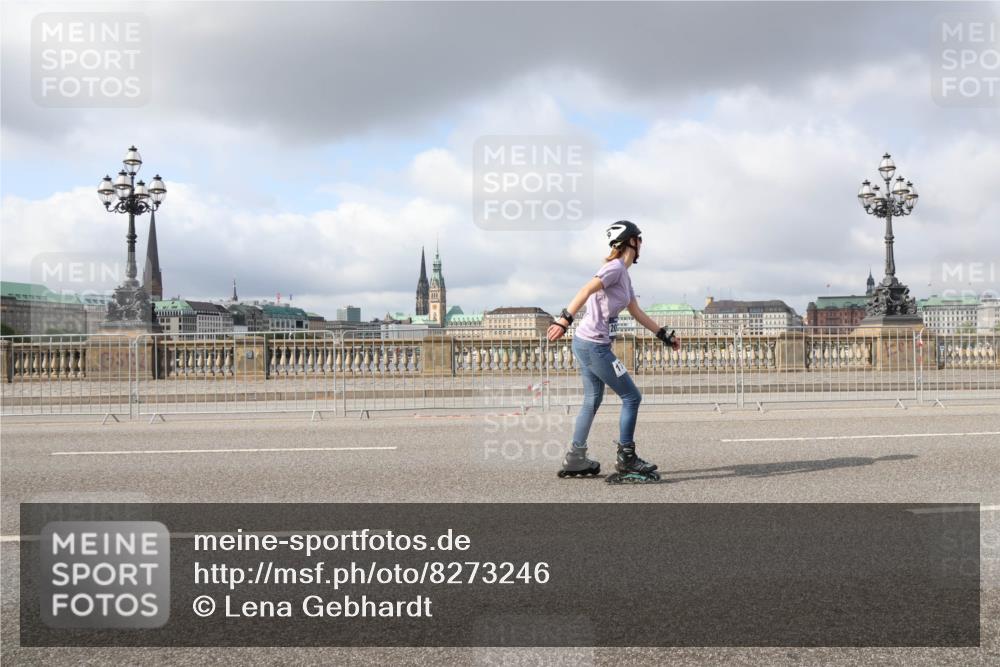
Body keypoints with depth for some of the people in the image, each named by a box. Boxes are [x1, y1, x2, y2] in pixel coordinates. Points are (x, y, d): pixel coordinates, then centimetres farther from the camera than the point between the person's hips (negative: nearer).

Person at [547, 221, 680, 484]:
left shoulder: (624, 275, 17)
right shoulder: (616, 267, -12)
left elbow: (637, 313, 22)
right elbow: (586, 290, -26)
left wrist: (665, 335, 24)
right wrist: (565, 319, -35)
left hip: (586, 344, 10)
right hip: (594, 345, -10)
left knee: (593, 400, 16)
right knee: (631, 397, -2)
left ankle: (575, 459, 22)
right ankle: (626, 460, 4)